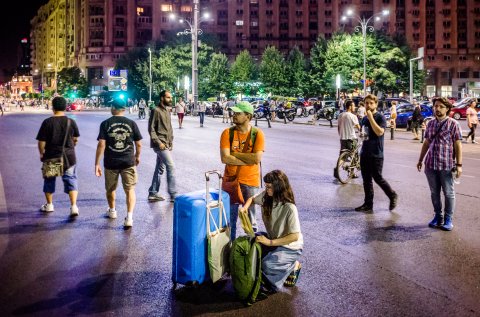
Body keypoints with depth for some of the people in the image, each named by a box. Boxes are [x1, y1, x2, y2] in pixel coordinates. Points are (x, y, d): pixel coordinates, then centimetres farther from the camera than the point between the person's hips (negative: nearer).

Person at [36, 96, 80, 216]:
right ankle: (74, 206, -8)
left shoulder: (47, 122, -11)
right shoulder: (71, 122, -5)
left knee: (49, 180, 18)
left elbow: (41, 142, -9)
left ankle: (49, 205, 32)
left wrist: (42, 153, 8)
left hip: (51, 156, -1)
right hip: (69, 156, 1)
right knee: (70, 180, 6)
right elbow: (76, 139, 5)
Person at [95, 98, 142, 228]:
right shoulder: (131, 123, -2)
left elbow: (101, 145, -11)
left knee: (110, 189, 21)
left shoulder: (105, 124, -5)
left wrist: (97, 164, -7)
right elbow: (138, 144, 1)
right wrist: (137, 156, 20)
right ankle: (129, 217, -8)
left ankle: (112, 211, 41)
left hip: (110, 162, 0)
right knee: (130, 189, 5)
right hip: (128, 162, 0)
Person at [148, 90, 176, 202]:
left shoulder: (167, 110, 14)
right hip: (160, 144, -9)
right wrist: (158, 142, -18)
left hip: (167, 145, 9)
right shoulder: (156, 111, -11)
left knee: (160, 168, 12)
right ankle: (173, 195, -5)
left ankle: (153, 193, 20)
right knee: (171, 167, -10)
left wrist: (171, 141, 13)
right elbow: (151, 129, -13)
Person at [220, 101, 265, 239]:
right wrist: (248, 159, -16)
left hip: (250, 181, -1)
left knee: (250, 215, 11)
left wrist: (235, 154, -13)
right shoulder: (227, 133, -6)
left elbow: (257, 158, -19)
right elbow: (225, 158, -15)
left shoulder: (257, 133, -8)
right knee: (230, 216, 10)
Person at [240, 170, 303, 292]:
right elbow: (252, 199, 11)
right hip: (272, 238, 8)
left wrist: (270, 242, -30)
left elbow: (294, 236, -28)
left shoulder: (290, 209, -29)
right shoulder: (266, 196, -11)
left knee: (267, 265, -29)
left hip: (290, 246, -8)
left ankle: (294, 265, 3)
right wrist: (244, 208, -11)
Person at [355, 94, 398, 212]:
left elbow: (379, 132, -24)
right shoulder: (365, 118, 13)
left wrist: (371, 118, -23)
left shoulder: (380, 117, -9)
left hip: (376, 155, -7)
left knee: (378, 178, -2)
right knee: (366, 180, 8)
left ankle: (393, 196, 20)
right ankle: (368, 204, 14)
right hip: (365, 154, 7)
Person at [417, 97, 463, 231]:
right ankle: (438, 216, 25)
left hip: (446, 165, -5)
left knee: (448, 193, 5)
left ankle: (448, 219, 15)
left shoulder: (453, 124, -5)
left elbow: (457, 145, -7)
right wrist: (420, 160, 17)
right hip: (430, 164, 5)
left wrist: (459, 164, -11)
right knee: (434, 193, 12)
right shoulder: (430, 123, 9)